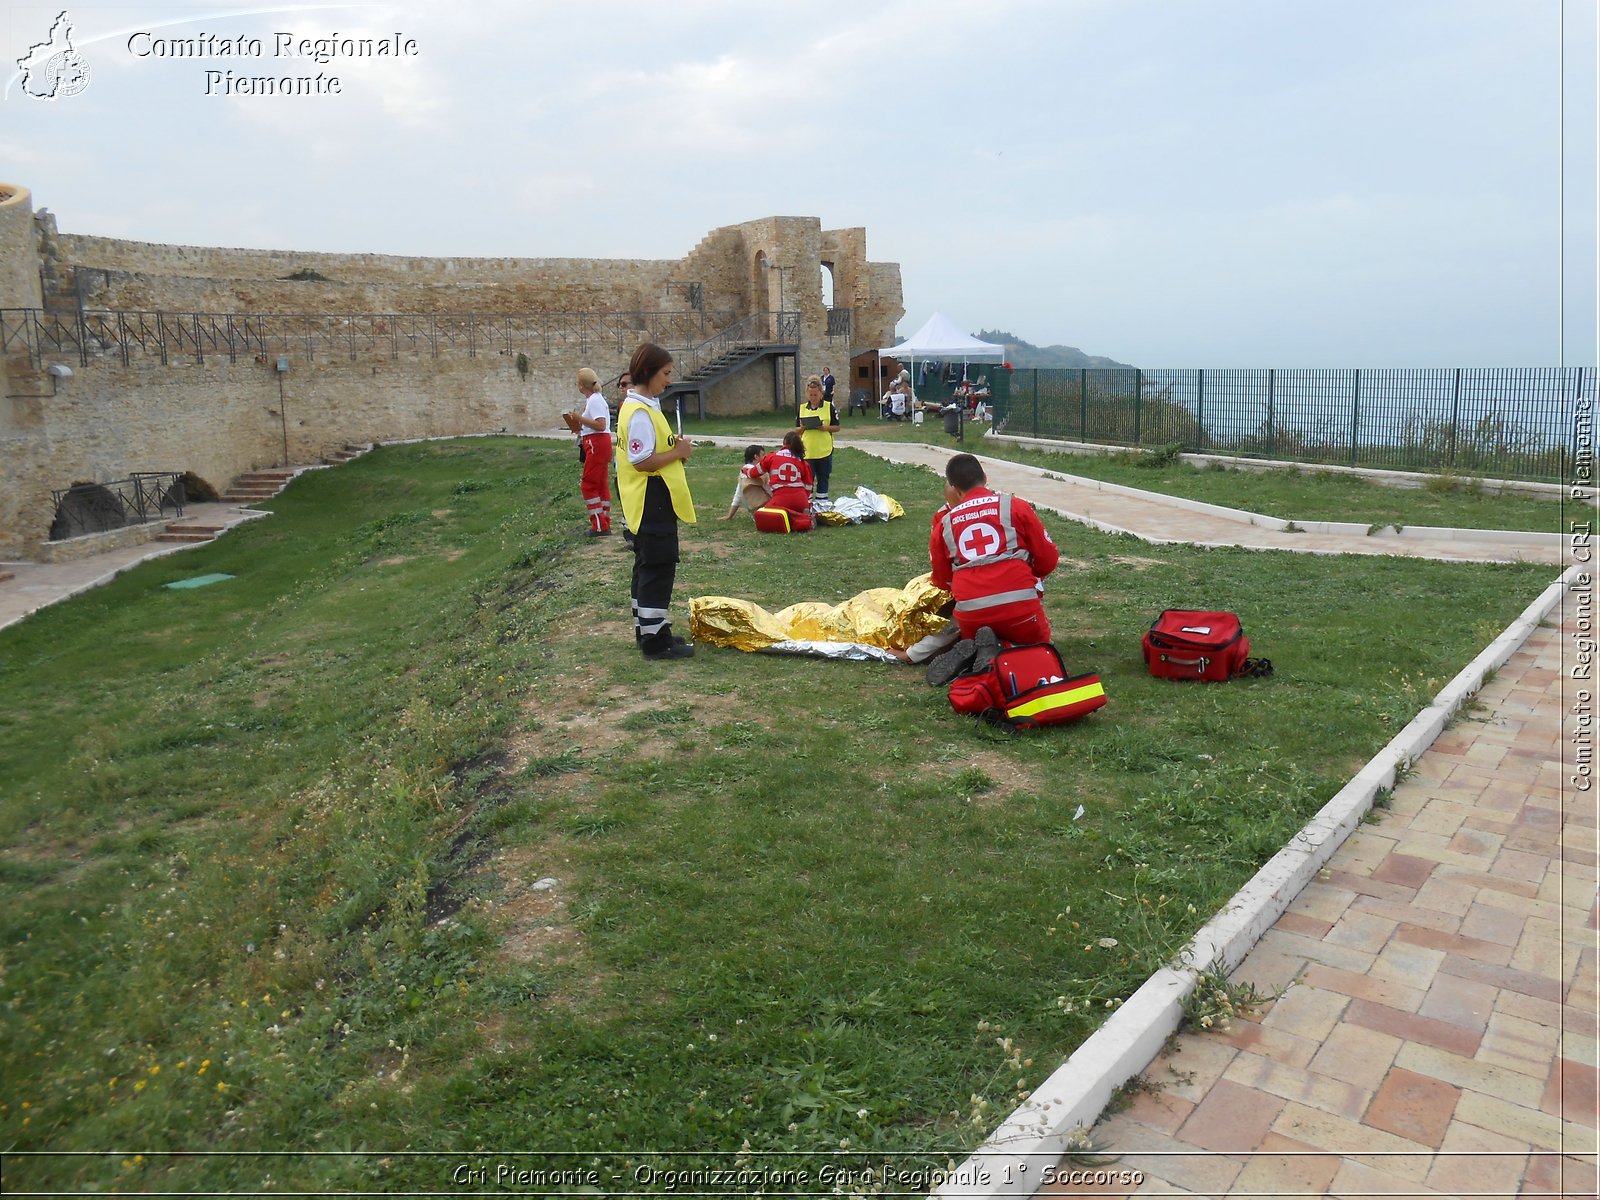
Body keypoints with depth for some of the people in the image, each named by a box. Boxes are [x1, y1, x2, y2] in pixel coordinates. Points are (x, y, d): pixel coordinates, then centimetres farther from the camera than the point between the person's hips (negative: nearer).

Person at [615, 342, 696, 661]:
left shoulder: (642, 405, 13)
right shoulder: (640, 413, -19)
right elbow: (642, 461, -24)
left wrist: (674, 449, 4)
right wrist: (679, 452, -15)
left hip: (650, 504, 11)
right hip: (652, 502, -11)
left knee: (648, 567, 16)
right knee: (659, 568, -5)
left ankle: (646, 631, 25)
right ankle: (655, 640, 0)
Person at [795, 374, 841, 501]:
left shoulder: (829, 407, 0)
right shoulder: (802, 408, 6)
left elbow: (837, 428, 1)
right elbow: (797, 430, 10)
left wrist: (826, 427, -17)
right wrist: (802, 428, -12)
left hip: (824, 451, -1)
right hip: (807, 451, 1)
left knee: (823, 479, 9)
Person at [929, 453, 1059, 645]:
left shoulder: (943, 525, 12)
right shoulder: (1015, 506, 7)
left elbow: (943, 582, 19)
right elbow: (1048, 559, 10)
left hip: (970, 612, 2)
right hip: (1019, 603, -2)